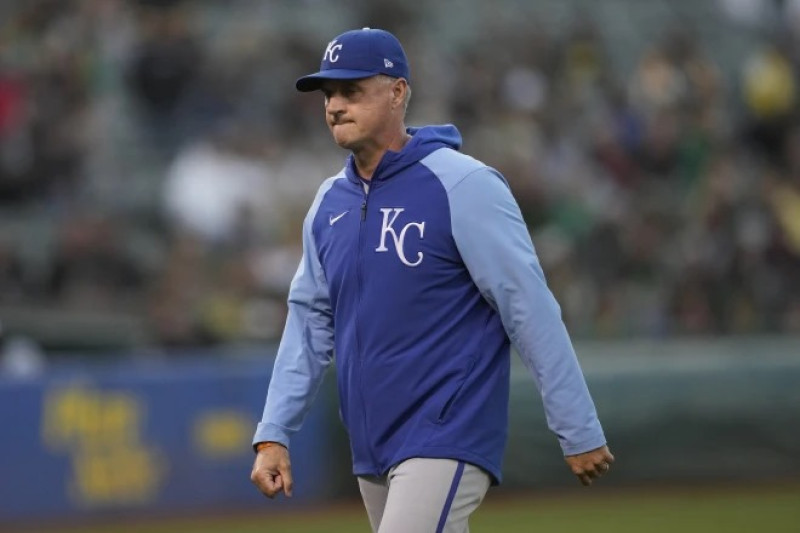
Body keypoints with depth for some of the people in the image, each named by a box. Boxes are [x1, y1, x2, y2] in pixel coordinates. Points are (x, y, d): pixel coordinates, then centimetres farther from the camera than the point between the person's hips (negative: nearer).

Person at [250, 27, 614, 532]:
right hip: (372, 452, 8)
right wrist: (274, 434, 8)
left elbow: (532, 310, -12)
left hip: (448, 439, -8)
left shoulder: (463, 186, -11)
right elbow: (310, 323, 16)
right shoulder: (330, 203, 10)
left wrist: (581, 433, -13)